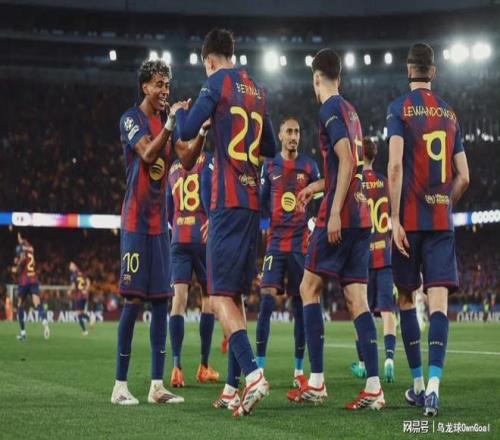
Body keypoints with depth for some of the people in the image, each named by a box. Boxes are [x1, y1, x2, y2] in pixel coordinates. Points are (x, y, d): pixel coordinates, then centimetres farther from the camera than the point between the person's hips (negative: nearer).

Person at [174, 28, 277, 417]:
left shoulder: (219, 81, -4)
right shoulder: (257, 90, 17)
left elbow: (187, 132, -11)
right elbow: (270, 149, 24)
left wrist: (180, 112, 9)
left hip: (228, 202, -7)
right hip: (253, 201, 7)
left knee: (221, 296, -10)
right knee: (234, 295, 12)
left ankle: (252, 374, -26)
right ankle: (233, 387, 12)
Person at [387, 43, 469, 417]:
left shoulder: (399, 109, -1)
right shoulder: (450, 114, 12)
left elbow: (395, 166, -12)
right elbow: (463, 178, 10)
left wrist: (395, 220, -11)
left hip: (410, 218, -2)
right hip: (442, 220, 2)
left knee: (406, 298, 11)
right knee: (439, 299, -6)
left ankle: (418, 383, 15)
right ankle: (433, 383, -22)